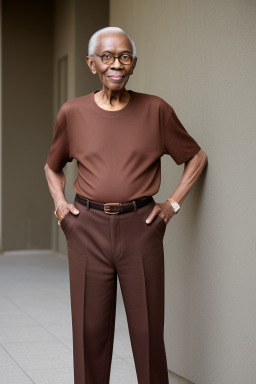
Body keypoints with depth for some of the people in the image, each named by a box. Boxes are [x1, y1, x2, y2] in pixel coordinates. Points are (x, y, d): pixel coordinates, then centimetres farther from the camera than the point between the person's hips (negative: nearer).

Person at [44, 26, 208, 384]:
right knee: (91, 330, 6)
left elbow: (197, 157, 13)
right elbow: (53, 166, 22)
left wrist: (173, 203, 3)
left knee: (148, 330, 4)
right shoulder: (72, 112, 4)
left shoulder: (155, 110, 0)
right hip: (87, 230, 1)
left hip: (140, 228, -1)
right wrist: (59, 203, 6)